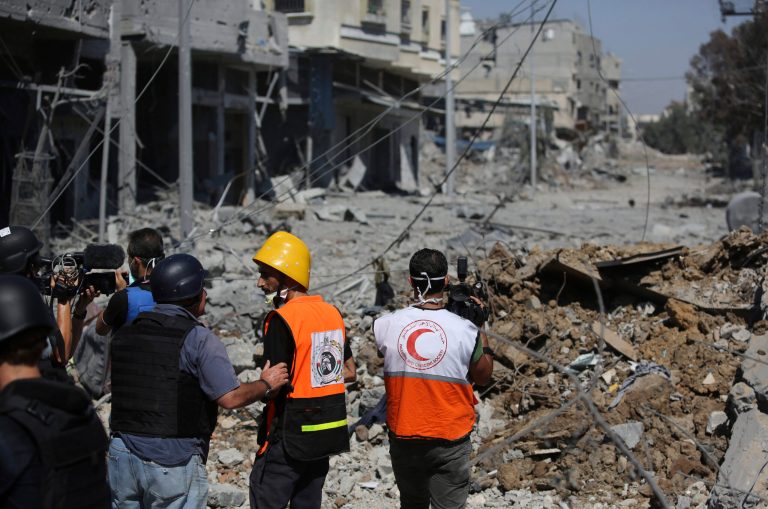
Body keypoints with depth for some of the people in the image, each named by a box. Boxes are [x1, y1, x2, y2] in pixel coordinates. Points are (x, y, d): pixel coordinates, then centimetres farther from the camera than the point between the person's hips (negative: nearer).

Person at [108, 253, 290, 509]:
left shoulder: (124, 334, 8)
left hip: (122, 453, 5)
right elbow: (231, 398, -15)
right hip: (173, 463, -5)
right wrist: (266, 383, 2)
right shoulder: (199, 339, -10)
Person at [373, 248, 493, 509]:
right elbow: (483, 377, 2)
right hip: (450, 441, -2)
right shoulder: (466, 330, -14)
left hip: (403, 438, 2)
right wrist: (482, 331, 11)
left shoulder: (385, 325, -9)